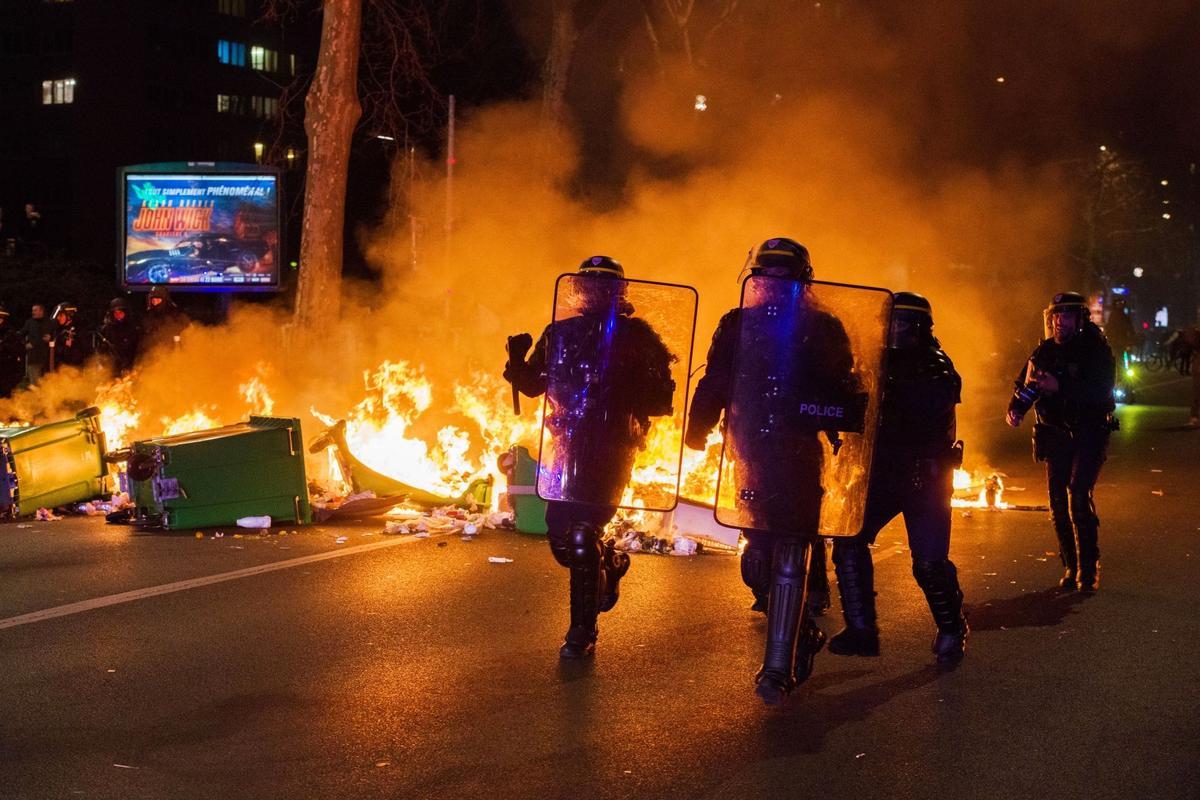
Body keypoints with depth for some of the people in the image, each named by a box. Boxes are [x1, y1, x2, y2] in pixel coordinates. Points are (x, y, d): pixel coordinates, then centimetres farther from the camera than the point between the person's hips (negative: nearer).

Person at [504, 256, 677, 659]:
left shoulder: (635, 336, -2)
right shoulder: (560, 333, 10)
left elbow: (662, 398, -4)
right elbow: (533, 385, 18)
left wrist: (632, 398, -23)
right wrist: (517, 362, -2)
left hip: (612, 448, -5)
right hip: (570, 447, 5)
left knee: (582, 535, -12)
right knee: (559, 535, 7)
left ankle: (583, 630, 3)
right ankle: (610, 565, 40)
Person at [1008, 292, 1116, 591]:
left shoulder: (1097, 349, -9)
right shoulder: (1044, 351, 6)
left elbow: (1102, 390, -22)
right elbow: (1025, 384, 12)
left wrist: (1061, 387, -30)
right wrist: (1016, 408, -9)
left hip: (1089, 434, -5)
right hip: (1056, 435, 5)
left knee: (1078, 496, -17)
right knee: (1058, 501, 3)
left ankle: (1088, 569, -8)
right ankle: (1071, 567, 16)